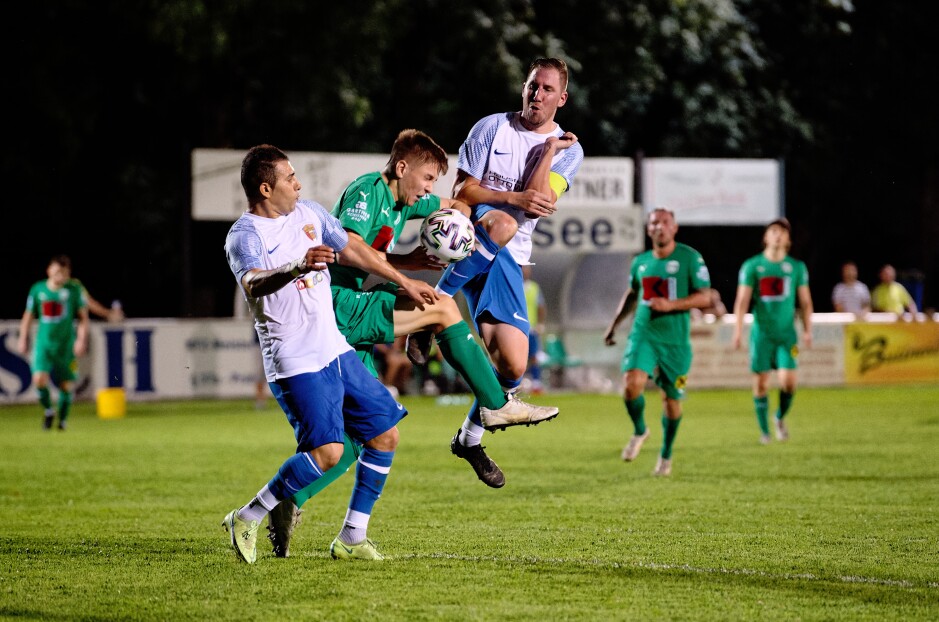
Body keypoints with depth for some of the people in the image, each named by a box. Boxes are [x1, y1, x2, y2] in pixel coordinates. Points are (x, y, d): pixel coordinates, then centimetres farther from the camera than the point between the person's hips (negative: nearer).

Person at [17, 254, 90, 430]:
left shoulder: (74, 289, -2)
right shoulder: (38, 289, 2)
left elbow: (83, 317, 2)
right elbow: (28, 316, 13)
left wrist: (82, 339, -7)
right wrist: (23, 339, 12)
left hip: (67, 345, 0)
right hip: (44, 343, 0)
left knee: (67, 385, 1)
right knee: (39, 379, -17)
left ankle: (62, 420, 21)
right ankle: (48, 410, 11)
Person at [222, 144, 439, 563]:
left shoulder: (308, 213, 9)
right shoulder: (244, 236, -15)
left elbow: (351, 250, 24)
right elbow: (252, 284, -35)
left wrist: (404, 282, 30)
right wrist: (297, 268, -54)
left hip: (337, 351, 9)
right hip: (296, 364, -9)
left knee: (385, 436, 7)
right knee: (328, 451, -21)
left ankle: (351, 539, 15)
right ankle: (247, 519, -6)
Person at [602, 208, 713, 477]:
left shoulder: (689, 257, -5)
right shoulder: (640, 262, 8)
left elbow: (704, 297, -9)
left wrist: (670, 305, -20)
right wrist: (613, 325, 24)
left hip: (675, 341, -2)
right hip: (643, 334, 2)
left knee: (671, 399, 5)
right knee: (631, 384, -21)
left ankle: (666, 455, 26)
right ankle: (639, 431, 8)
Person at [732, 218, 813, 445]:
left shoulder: (797, 267, 6)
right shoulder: (751, 266, 1)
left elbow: (805, 302, 10)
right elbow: (742, 300, -3)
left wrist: (807, 330, 2)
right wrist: (737, 330, -12)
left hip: (787, 333, 1)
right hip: (761, 332, -1)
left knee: (788, 380, -12)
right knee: (761, 383, -1)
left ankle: (780, 417, 15)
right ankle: (764, 431, 11)